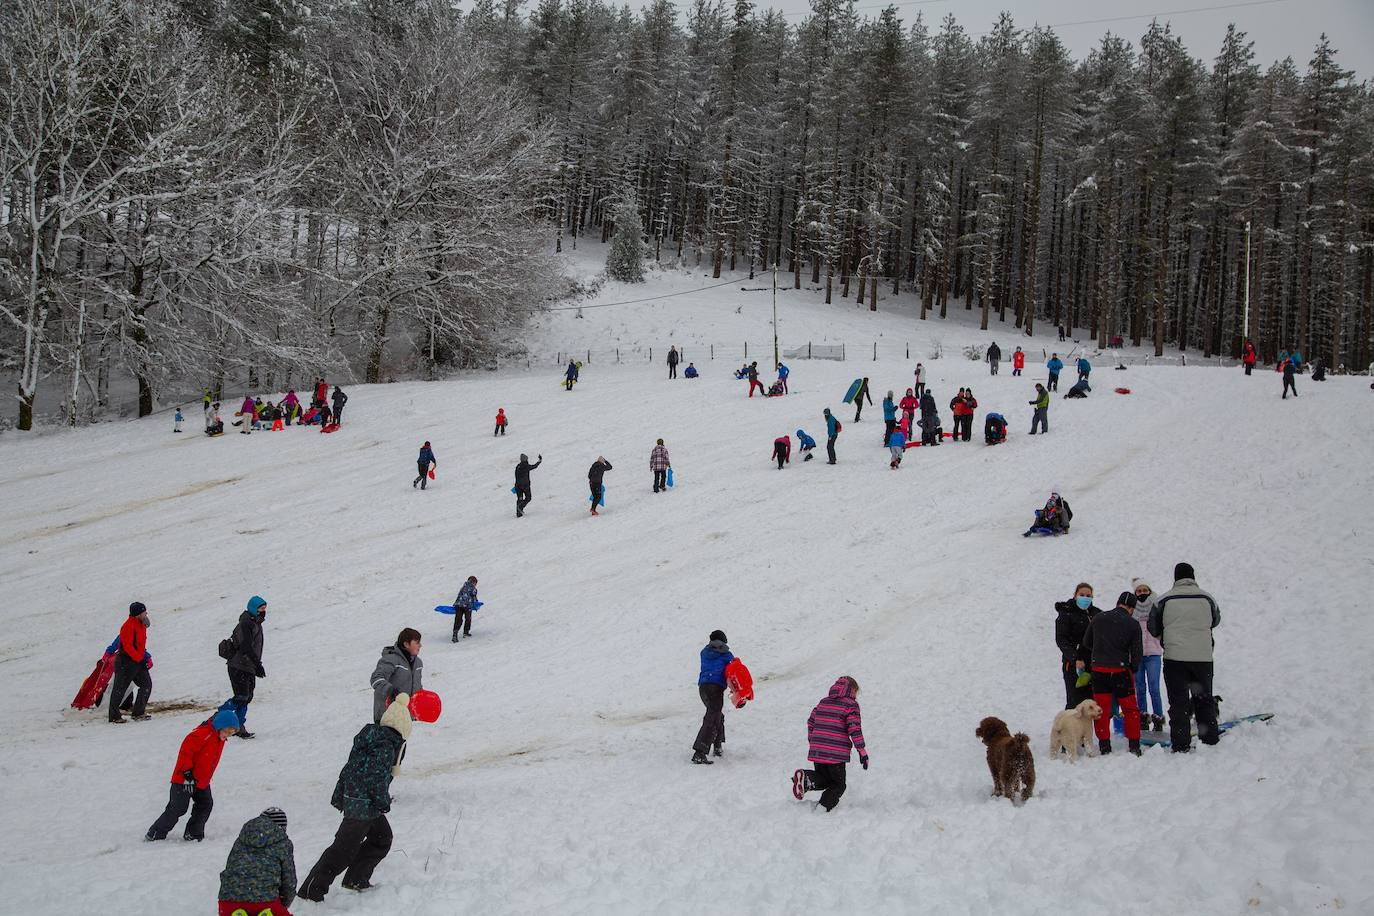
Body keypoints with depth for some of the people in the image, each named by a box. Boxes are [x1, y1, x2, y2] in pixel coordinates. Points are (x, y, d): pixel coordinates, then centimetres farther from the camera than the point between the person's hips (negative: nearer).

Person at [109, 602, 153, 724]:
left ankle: (139, 713, 10)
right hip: (126, 662, -9)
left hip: (138, 662, 9)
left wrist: (147, 658, 12)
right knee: (120, 689, 0)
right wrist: (139, 659, -23)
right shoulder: (129, 626, -18)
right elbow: (127, 646, -24)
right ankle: (114, 716, 8)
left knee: (147, 684, 4)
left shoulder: (141, 625, 11)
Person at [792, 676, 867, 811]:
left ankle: (806, 779, -8)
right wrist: (862, 751, -8)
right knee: (838, 785, 11)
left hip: (817, 751, 5)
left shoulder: (823, 702, 15)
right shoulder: (851, 705, -4)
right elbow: (855, 729, -13)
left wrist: (811, 744, 29)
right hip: (837, 754, -5)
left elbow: (810, 723, 18)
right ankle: (823, 808, -12)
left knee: (824, 779, 23)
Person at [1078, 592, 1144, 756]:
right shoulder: (1133, 624, -5)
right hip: (1121, 670, -2)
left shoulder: (1098, 618, 4)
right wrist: (1133, 669, 15)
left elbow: (1086, 643, 14)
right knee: (1130, 709, 11)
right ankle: (1134, 746, 11)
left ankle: (1104, 746, 8)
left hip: (1098, 670, 2)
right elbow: (1136, 652, -3)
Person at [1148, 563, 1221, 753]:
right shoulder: (1207, 598, 1)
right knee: (1204, 698, 15)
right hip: (1203, 657, 2)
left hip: (1175, 658, -2)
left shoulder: (1163, 600, -4)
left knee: (1178, 701, 2)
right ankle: (1210, 739, 17)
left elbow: (1153, 628, 6)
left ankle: (1181, 744, -2)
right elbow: (1215, 621, 20)